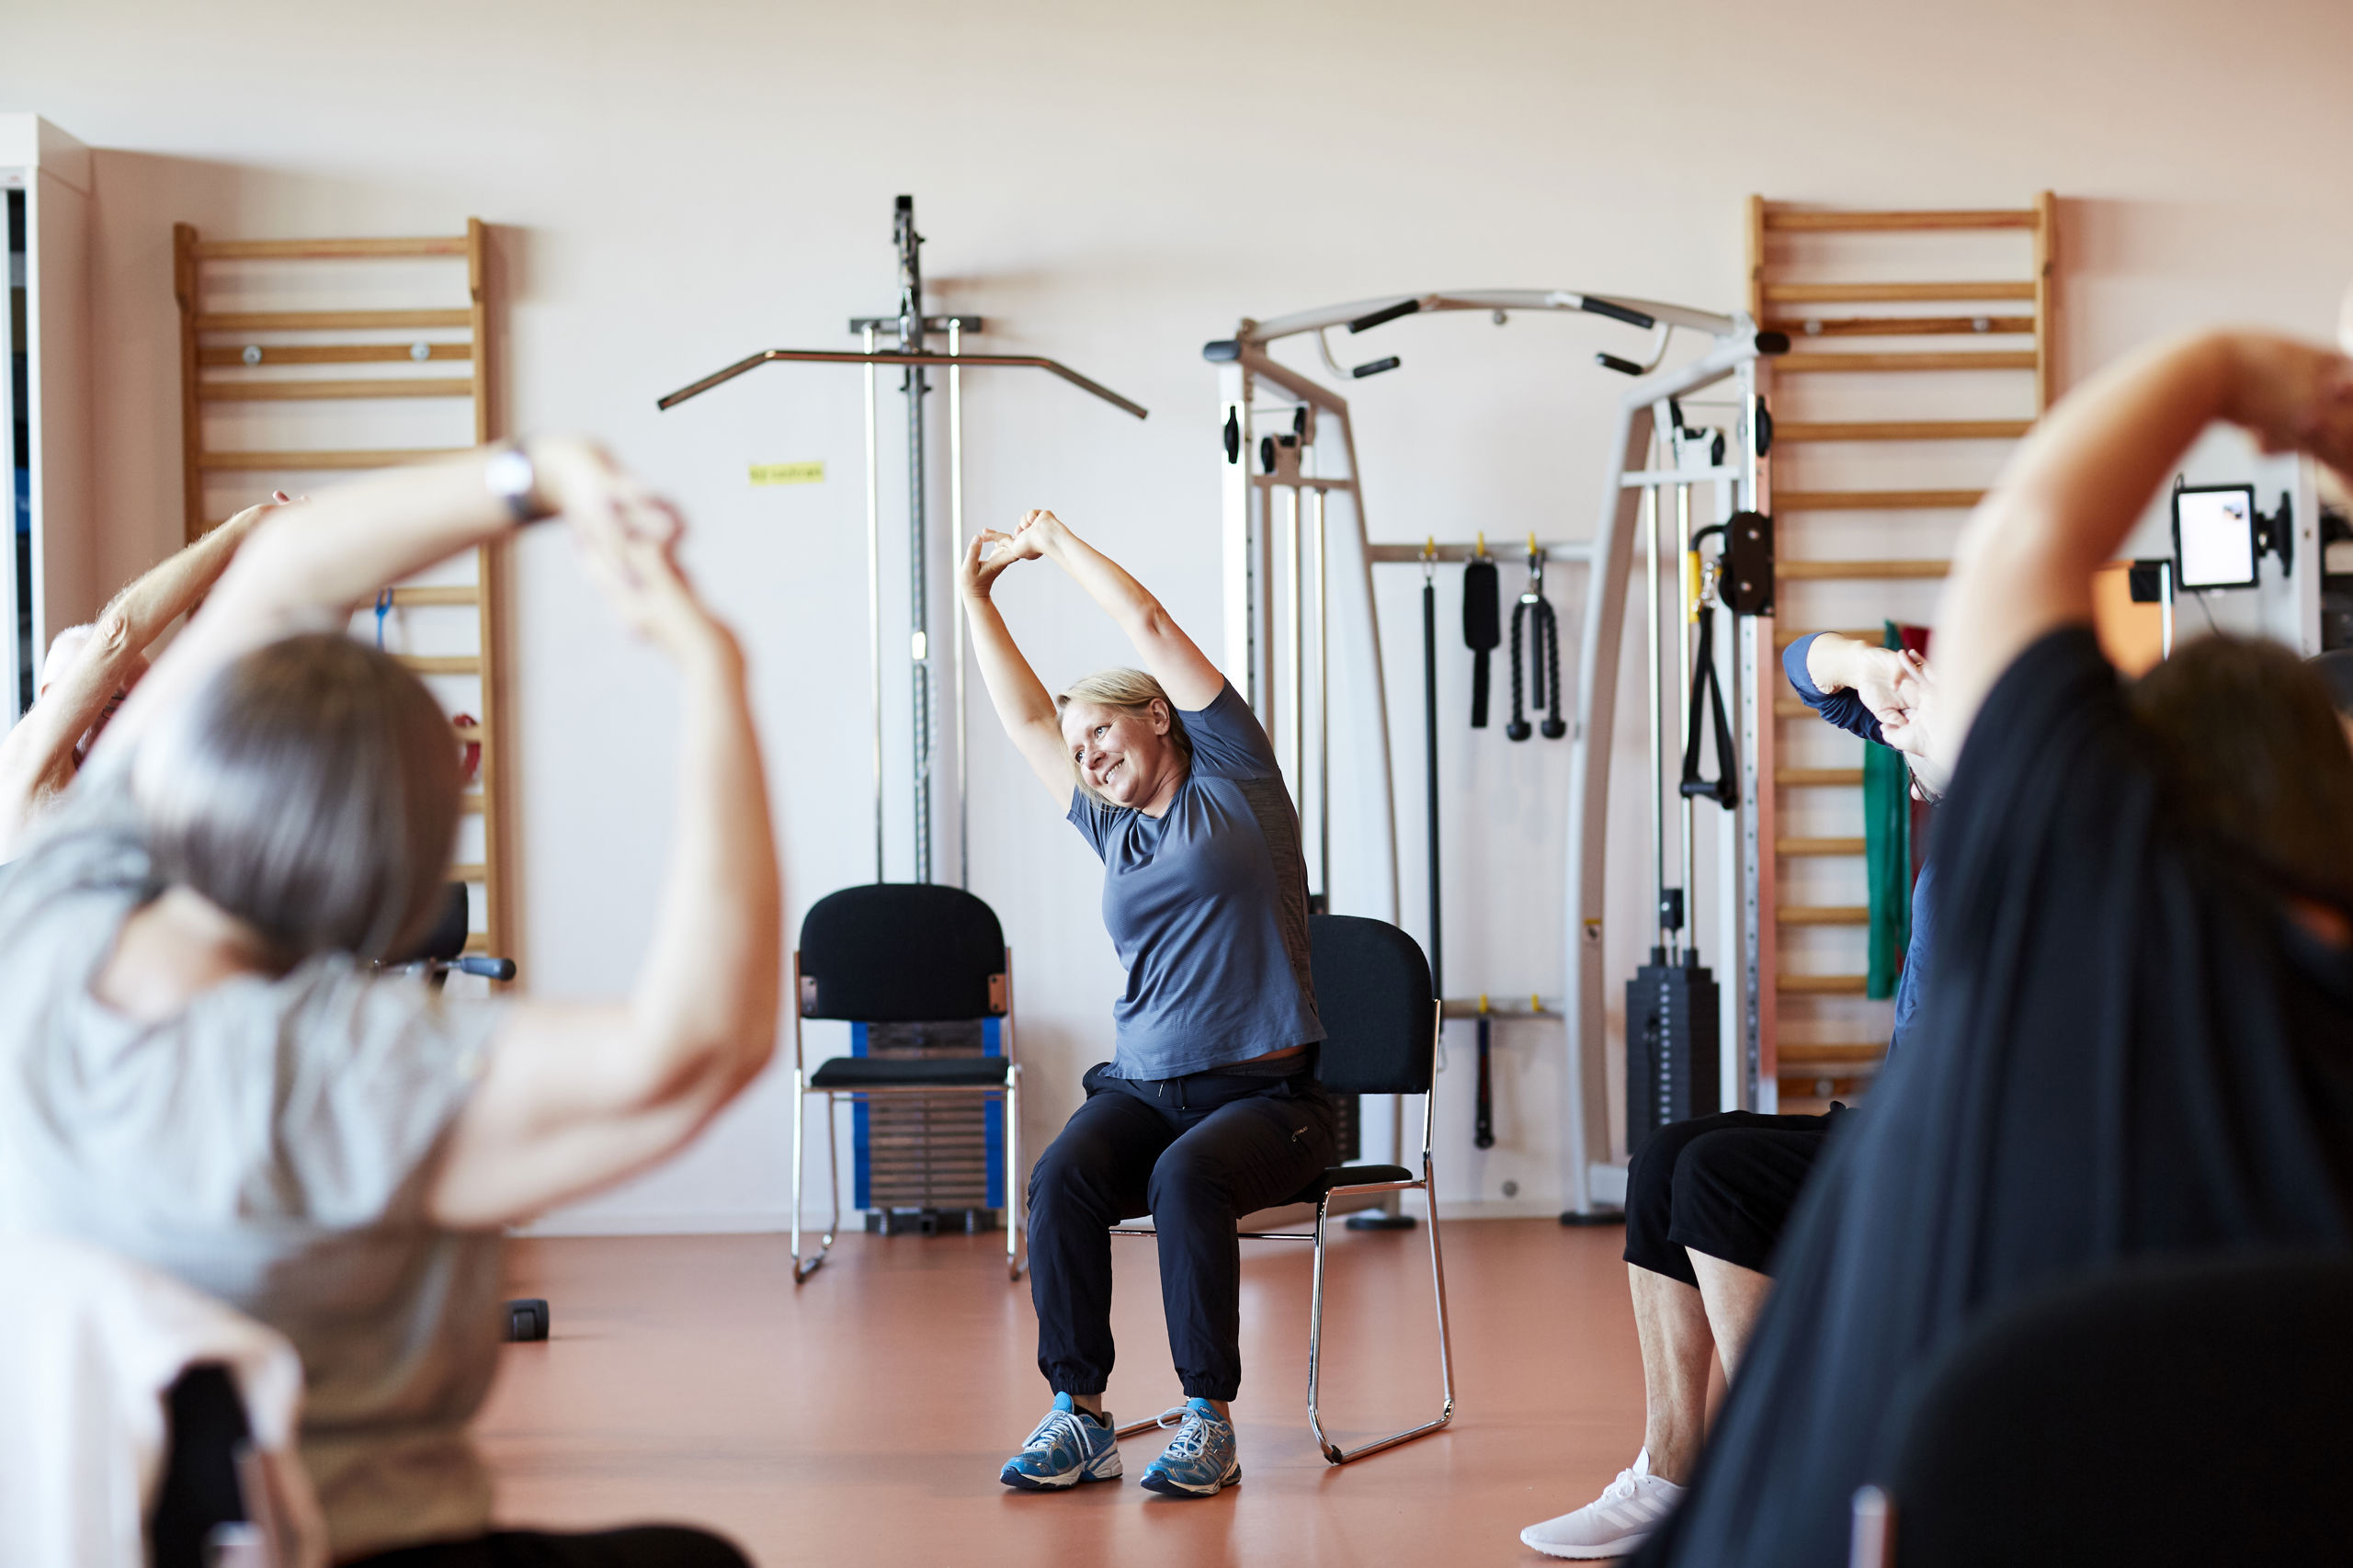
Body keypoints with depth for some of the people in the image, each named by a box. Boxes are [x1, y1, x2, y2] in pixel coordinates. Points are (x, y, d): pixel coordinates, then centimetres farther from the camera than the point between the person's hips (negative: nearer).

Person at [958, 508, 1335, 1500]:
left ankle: (1208, 1419, -24)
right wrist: (979, 600, 29)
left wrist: (1056, 542, 14)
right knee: (1062, 1179, -25)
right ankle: (1079, 1414, -22)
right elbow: (1028, 720, 27)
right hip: (1141, 1086, 5)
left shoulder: (1231, 780, 6)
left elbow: (1150, 627, 4)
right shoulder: (1115, 832, 21)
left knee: (1187, 1176, -34)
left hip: (1264, 1093, -5)